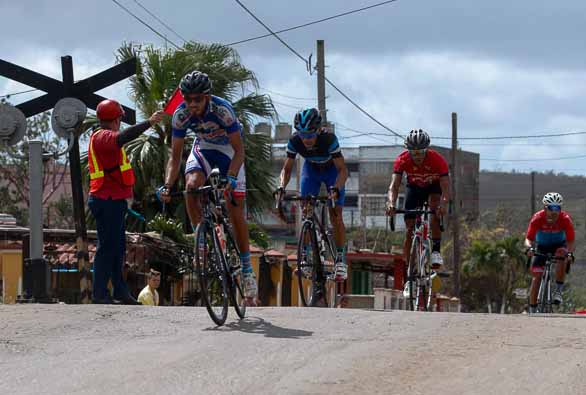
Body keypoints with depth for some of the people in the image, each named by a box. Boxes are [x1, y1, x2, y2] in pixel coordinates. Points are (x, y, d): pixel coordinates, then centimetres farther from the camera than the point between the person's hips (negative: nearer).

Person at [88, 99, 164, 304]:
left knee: (118, 246, 14)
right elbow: (122, 137, -35)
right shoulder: (103, 137, -12)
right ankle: (100, 293, -10)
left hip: (111, 200, 11)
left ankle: (120, 291, 18)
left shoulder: (101, 137, 22)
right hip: (108, 201, -11)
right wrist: (149, 122, -38)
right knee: (107, 246, -10)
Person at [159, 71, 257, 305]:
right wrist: (167, 185, -33)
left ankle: (247, 269, 3)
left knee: (235, 211, -6)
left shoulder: (222, 110, -35)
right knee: (191, 185, -28)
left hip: (228, 149, -3)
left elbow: (239, 150, -31)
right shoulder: (181, 115, -24)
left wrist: (230, 178, -46)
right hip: (203, 148, 3)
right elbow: (175, 156, -18)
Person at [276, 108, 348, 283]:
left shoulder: (329, 139, -37)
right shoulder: (294, 141, -28)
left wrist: (336, 188, -50)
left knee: (336, 215, -13)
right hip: (311, 170, 3)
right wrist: (281, 187, -35)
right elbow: (287, 169, -17)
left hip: (332, 170, -3)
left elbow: (342, 170, -33)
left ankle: (340, 259, -6)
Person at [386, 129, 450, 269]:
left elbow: (445, 186, -40)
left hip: (434, 186, -2)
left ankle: (436, 251, -26)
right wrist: (391, 203, -56)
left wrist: (444, 204, -61)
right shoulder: (402, 160, -30)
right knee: (410, 228, -8)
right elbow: (394, 185, -36)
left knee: (436, 210, -33)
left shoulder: (437, 160, -34)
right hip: (414, 188, 2)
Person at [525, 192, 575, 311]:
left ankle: (558, 291, -23)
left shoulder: (565, 219, -25)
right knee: (536, 278, -10)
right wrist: (530, 248, -49)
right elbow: (528, 238, -27)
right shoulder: (537, 218, -26)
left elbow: (570, 240, -25)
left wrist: (570, 253, -44)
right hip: (541, 247, 0)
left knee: (563, 257, -35)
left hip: (558, 245, 0)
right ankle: (532, 311, -1)